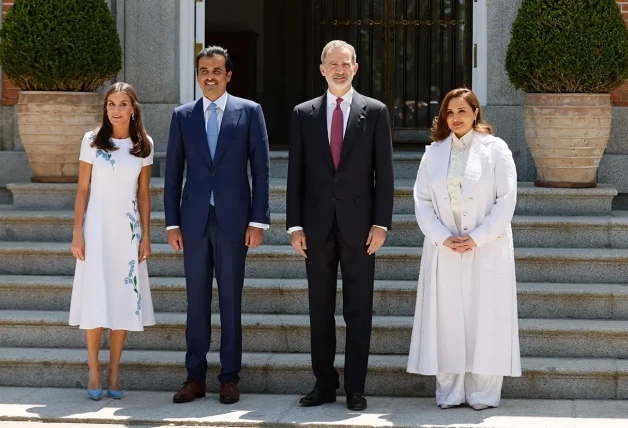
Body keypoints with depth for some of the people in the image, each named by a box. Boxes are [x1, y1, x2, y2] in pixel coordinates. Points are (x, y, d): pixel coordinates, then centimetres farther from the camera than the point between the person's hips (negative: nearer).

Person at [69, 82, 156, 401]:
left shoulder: (144, 145, 3)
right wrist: (77, 233, -5)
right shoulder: (92, 141, -2)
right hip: (97, 227, -2)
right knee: (95, 299, -4)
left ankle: (114, 374, 10)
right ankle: (94, 372, 4)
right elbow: (82, 189, 0)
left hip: (128, 229, 2)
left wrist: (146, 236, 3)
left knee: (123, 299, 3)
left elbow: (143, 193, 7)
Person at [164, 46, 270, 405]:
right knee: (197, 301, 6)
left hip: (233, 220, -2)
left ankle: (230, 378, 10)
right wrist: (172, 223, 3)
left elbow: (261, 169, 0)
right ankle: (195, 378, 12)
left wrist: (259, 220, -6)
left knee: (231, 301, 3)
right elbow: (173, 173, 9)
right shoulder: (183, 116, 9)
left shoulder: (249, 112, 3)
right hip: (194, 221, 2)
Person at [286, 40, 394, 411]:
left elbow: (384, 173, 1)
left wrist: (381, 223, -6)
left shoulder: (375, 112, 3)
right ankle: (324, 384, 15)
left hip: (359, 225, -2)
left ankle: (355, 388, 8)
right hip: (318, 226, 2)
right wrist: (295, 225, 0)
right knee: (320, 310, 7)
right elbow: (296, 174, 6)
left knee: (359, 312, 2)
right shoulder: (304, 114, 7)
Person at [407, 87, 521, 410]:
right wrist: (443, 238, -8)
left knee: (484, 319, -2)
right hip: (444, 250, 2)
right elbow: (422, 201, 5)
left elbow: (506, 200, -4)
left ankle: (483, 392, 4)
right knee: (446, 321, 2)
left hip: (486, 249, -2)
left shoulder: (495, 149, 1)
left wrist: (477, 238, -11)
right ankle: (449, 392, 8)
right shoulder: (434, 153, 9)